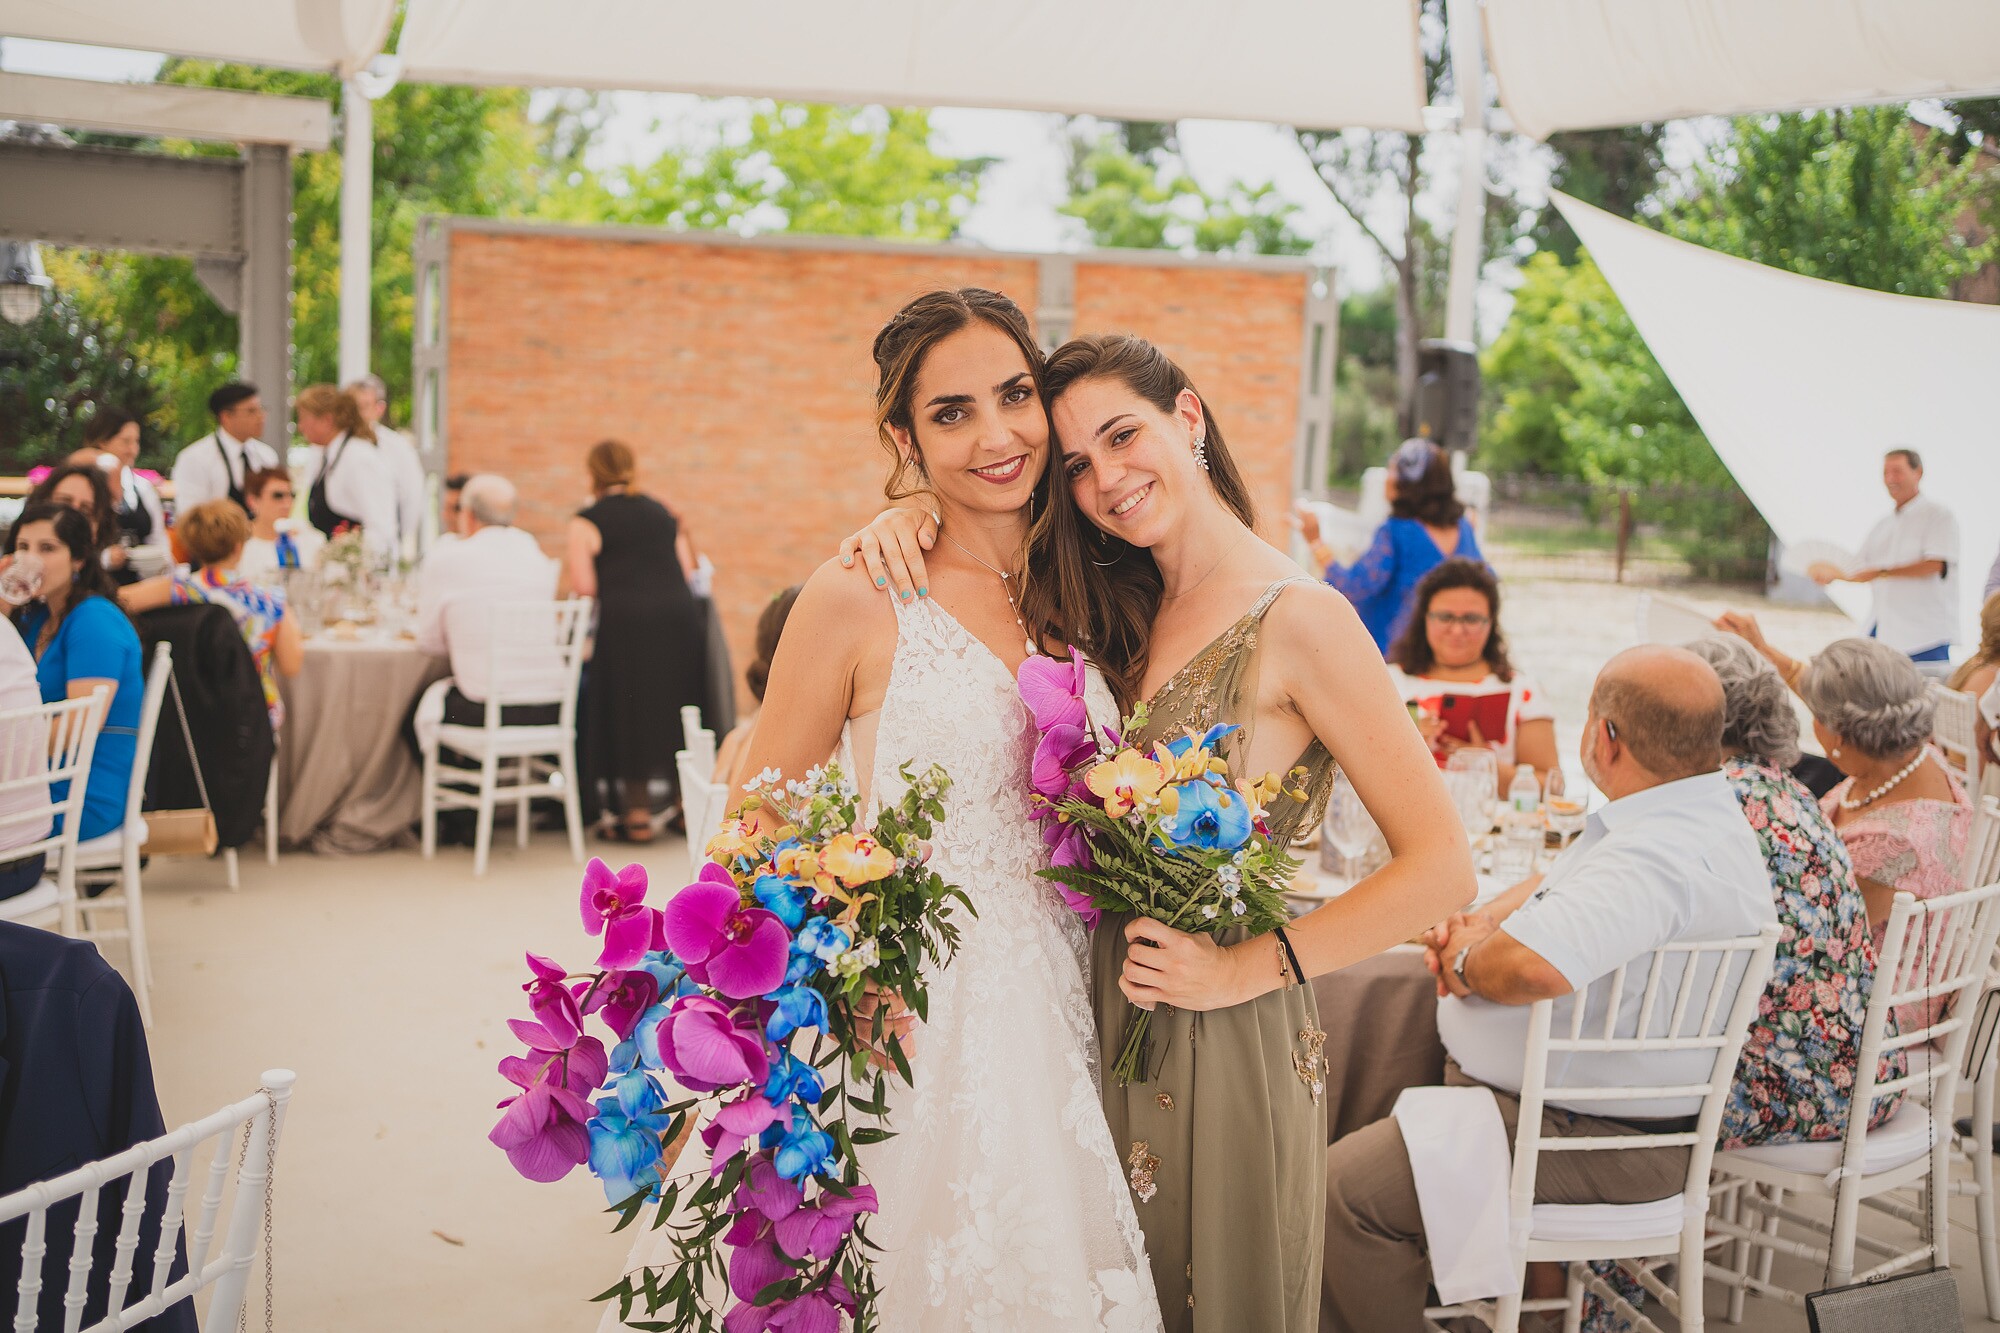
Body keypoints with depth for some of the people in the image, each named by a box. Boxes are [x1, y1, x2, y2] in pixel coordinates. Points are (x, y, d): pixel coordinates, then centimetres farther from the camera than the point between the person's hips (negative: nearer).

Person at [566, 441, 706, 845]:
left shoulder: (587, 522, 3)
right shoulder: (662, 513, 18)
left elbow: (585, 587, -3)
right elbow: (687, 571, 16)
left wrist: (573, 566, 18)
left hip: (626, 623, -4)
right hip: (680, 616, 4)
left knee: (629, 716, 6)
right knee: (679, 708, 16)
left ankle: (638, 812, 6)